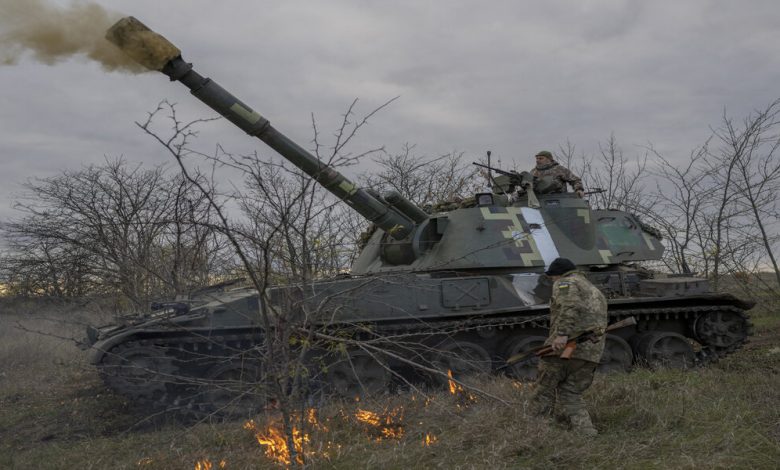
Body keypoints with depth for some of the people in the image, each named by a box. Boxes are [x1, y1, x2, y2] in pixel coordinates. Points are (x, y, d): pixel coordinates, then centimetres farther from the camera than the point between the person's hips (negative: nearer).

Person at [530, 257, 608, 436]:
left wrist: (562, 334, -26)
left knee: (545, 390, 6)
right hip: (592, 353, 8)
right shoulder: (596, 292, 30)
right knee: (570, 394, 12)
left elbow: (570, 306, -18)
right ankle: (585, 431, -2)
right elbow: (601, 324, 26)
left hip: (564, 345, -7)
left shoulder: (565, 283, 3)